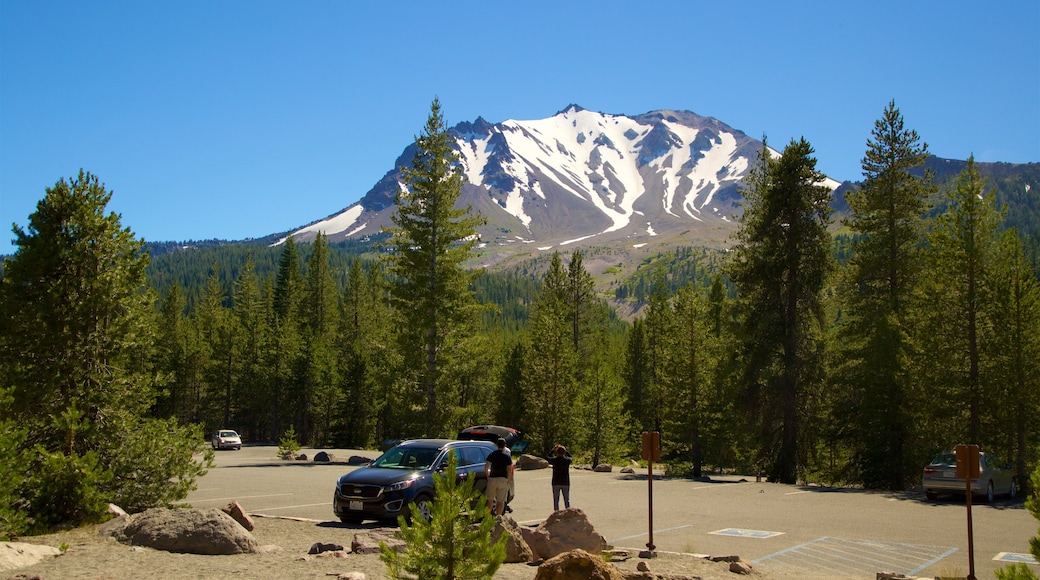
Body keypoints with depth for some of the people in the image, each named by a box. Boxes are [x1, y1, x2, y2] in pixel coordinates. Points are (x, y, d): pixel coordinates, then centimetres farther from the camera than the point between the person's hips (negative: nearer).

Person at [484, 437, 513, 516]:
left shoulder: (492, 454, 1)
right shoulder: (507, 456, -2)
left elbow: (486, 466, -4)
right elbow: (509, 470, -6)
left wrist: (487, 475, 9)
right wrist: (508, 481, 3)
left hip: (493, 478, 1)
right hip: (503, 479, -1)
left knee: (490, 499, 13)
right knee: (500, 501, 2)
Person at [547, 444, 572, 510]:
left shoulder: (554, 460, -8)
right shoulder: (567, 460, -6)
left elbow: (549, 458, 15)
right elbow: (570, 456, 19)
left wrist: (553, 451, 17)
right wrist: (565, 450, 17)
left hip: (556, 483, 0)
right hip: (565, 483, 1)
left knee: (556, 500, 7)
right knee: (567, 499, 7)